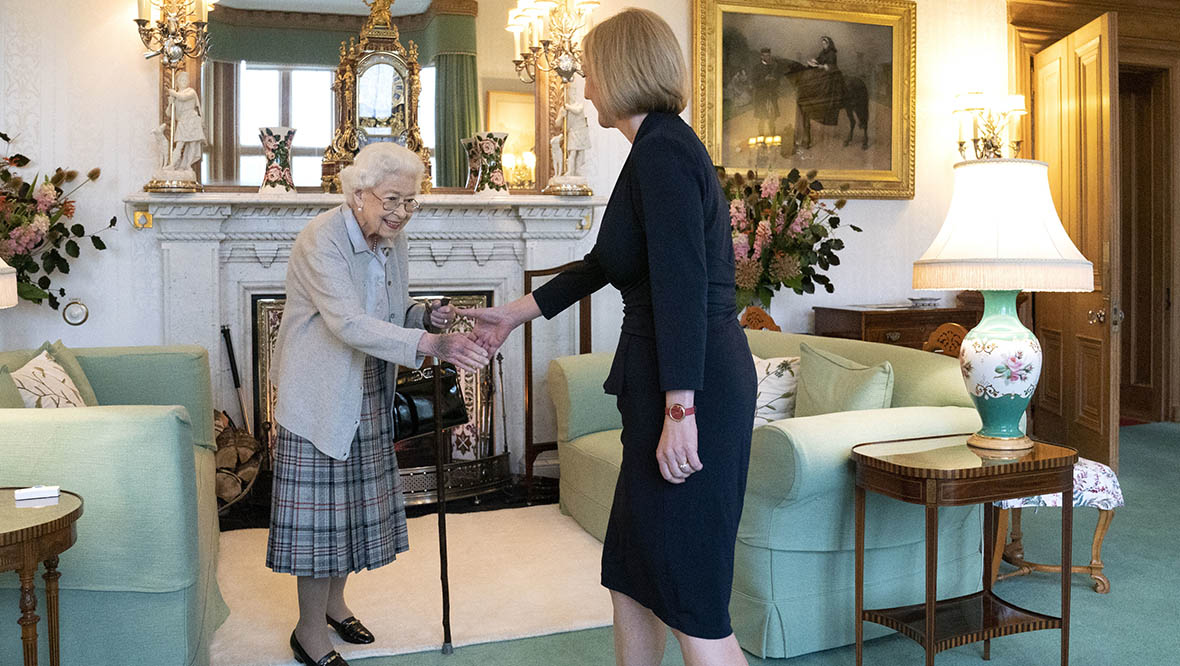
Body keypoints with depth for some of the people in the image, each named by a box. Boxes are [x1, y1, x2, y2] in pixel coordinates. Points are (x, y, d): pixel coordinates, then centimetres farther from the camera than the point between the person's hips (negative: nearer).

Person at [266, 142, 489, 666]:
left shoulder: (393, 240, 4)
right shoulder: (321, 239, -21)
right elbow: (350, 324, -33)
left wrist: (427, 315, -9)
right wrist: (432, 343, -42)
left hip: (368, 395, 8)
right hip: (320, 396, -7)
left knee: (354, 501, 16)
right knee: (321, 508, -1)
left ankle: (334, 603, 37)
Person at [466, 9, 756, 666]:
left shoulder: (662, 149, -13)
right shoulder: (665, 146, 18)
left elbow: (683, 286, -22)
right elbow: (603, 263, 26)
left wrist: (680, 412, -24)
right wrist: (516, 313, 31)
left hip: (692, 389, -10)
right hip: (669, 387, 10)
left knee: (690, 595, -3)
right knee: (632, 573, 18)